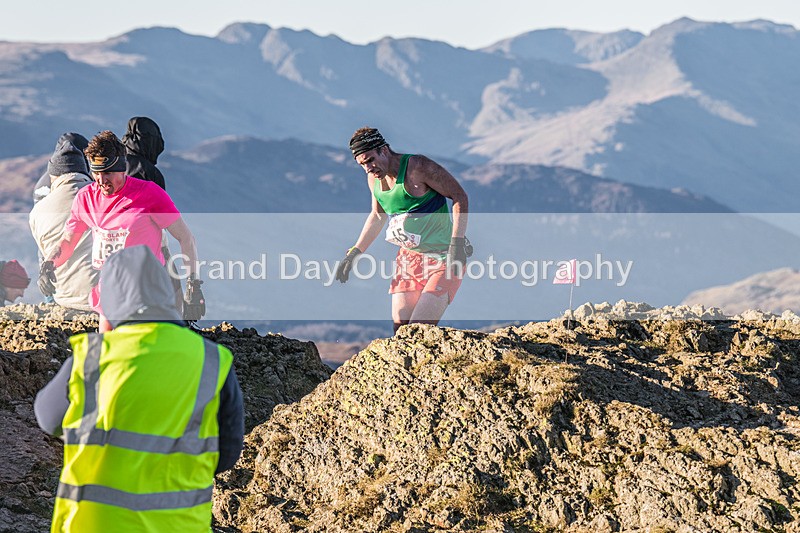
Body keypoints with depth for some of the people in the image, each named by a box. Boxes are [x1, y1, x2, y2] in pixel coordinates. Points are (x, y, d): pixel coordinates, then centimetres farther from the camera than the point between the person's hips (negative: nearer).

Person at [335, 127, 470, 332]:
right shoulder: (374, 179, 5)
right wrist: (353, 253, 18)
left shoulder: (418, 167, -18)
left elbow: (460, 197, -15)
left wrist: (457, 244, -23)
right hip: (409, 257, 7)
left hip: (443, 259, -7)